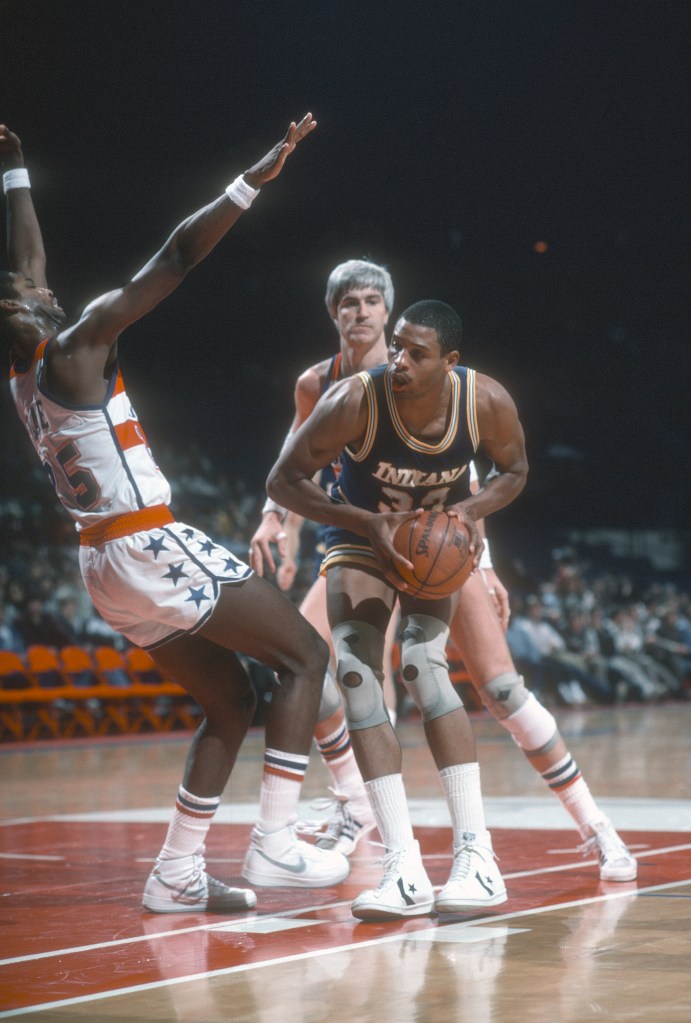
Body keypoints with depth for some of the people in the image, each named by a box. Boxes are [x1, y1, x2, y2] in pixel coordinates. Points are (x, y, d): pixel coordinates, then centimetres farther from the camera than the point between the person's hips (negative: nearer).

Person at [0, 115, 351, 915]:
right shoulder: (76, 349, -14)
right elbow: (175, 260, -18)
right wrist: (251, 182, -18)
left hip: (106, 564, 9)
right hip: (151, 549, -9)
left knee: (231, 702, 16)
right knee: (305, 656, 0)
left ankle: (177, 876, 13)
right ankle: (274, 837, -7)